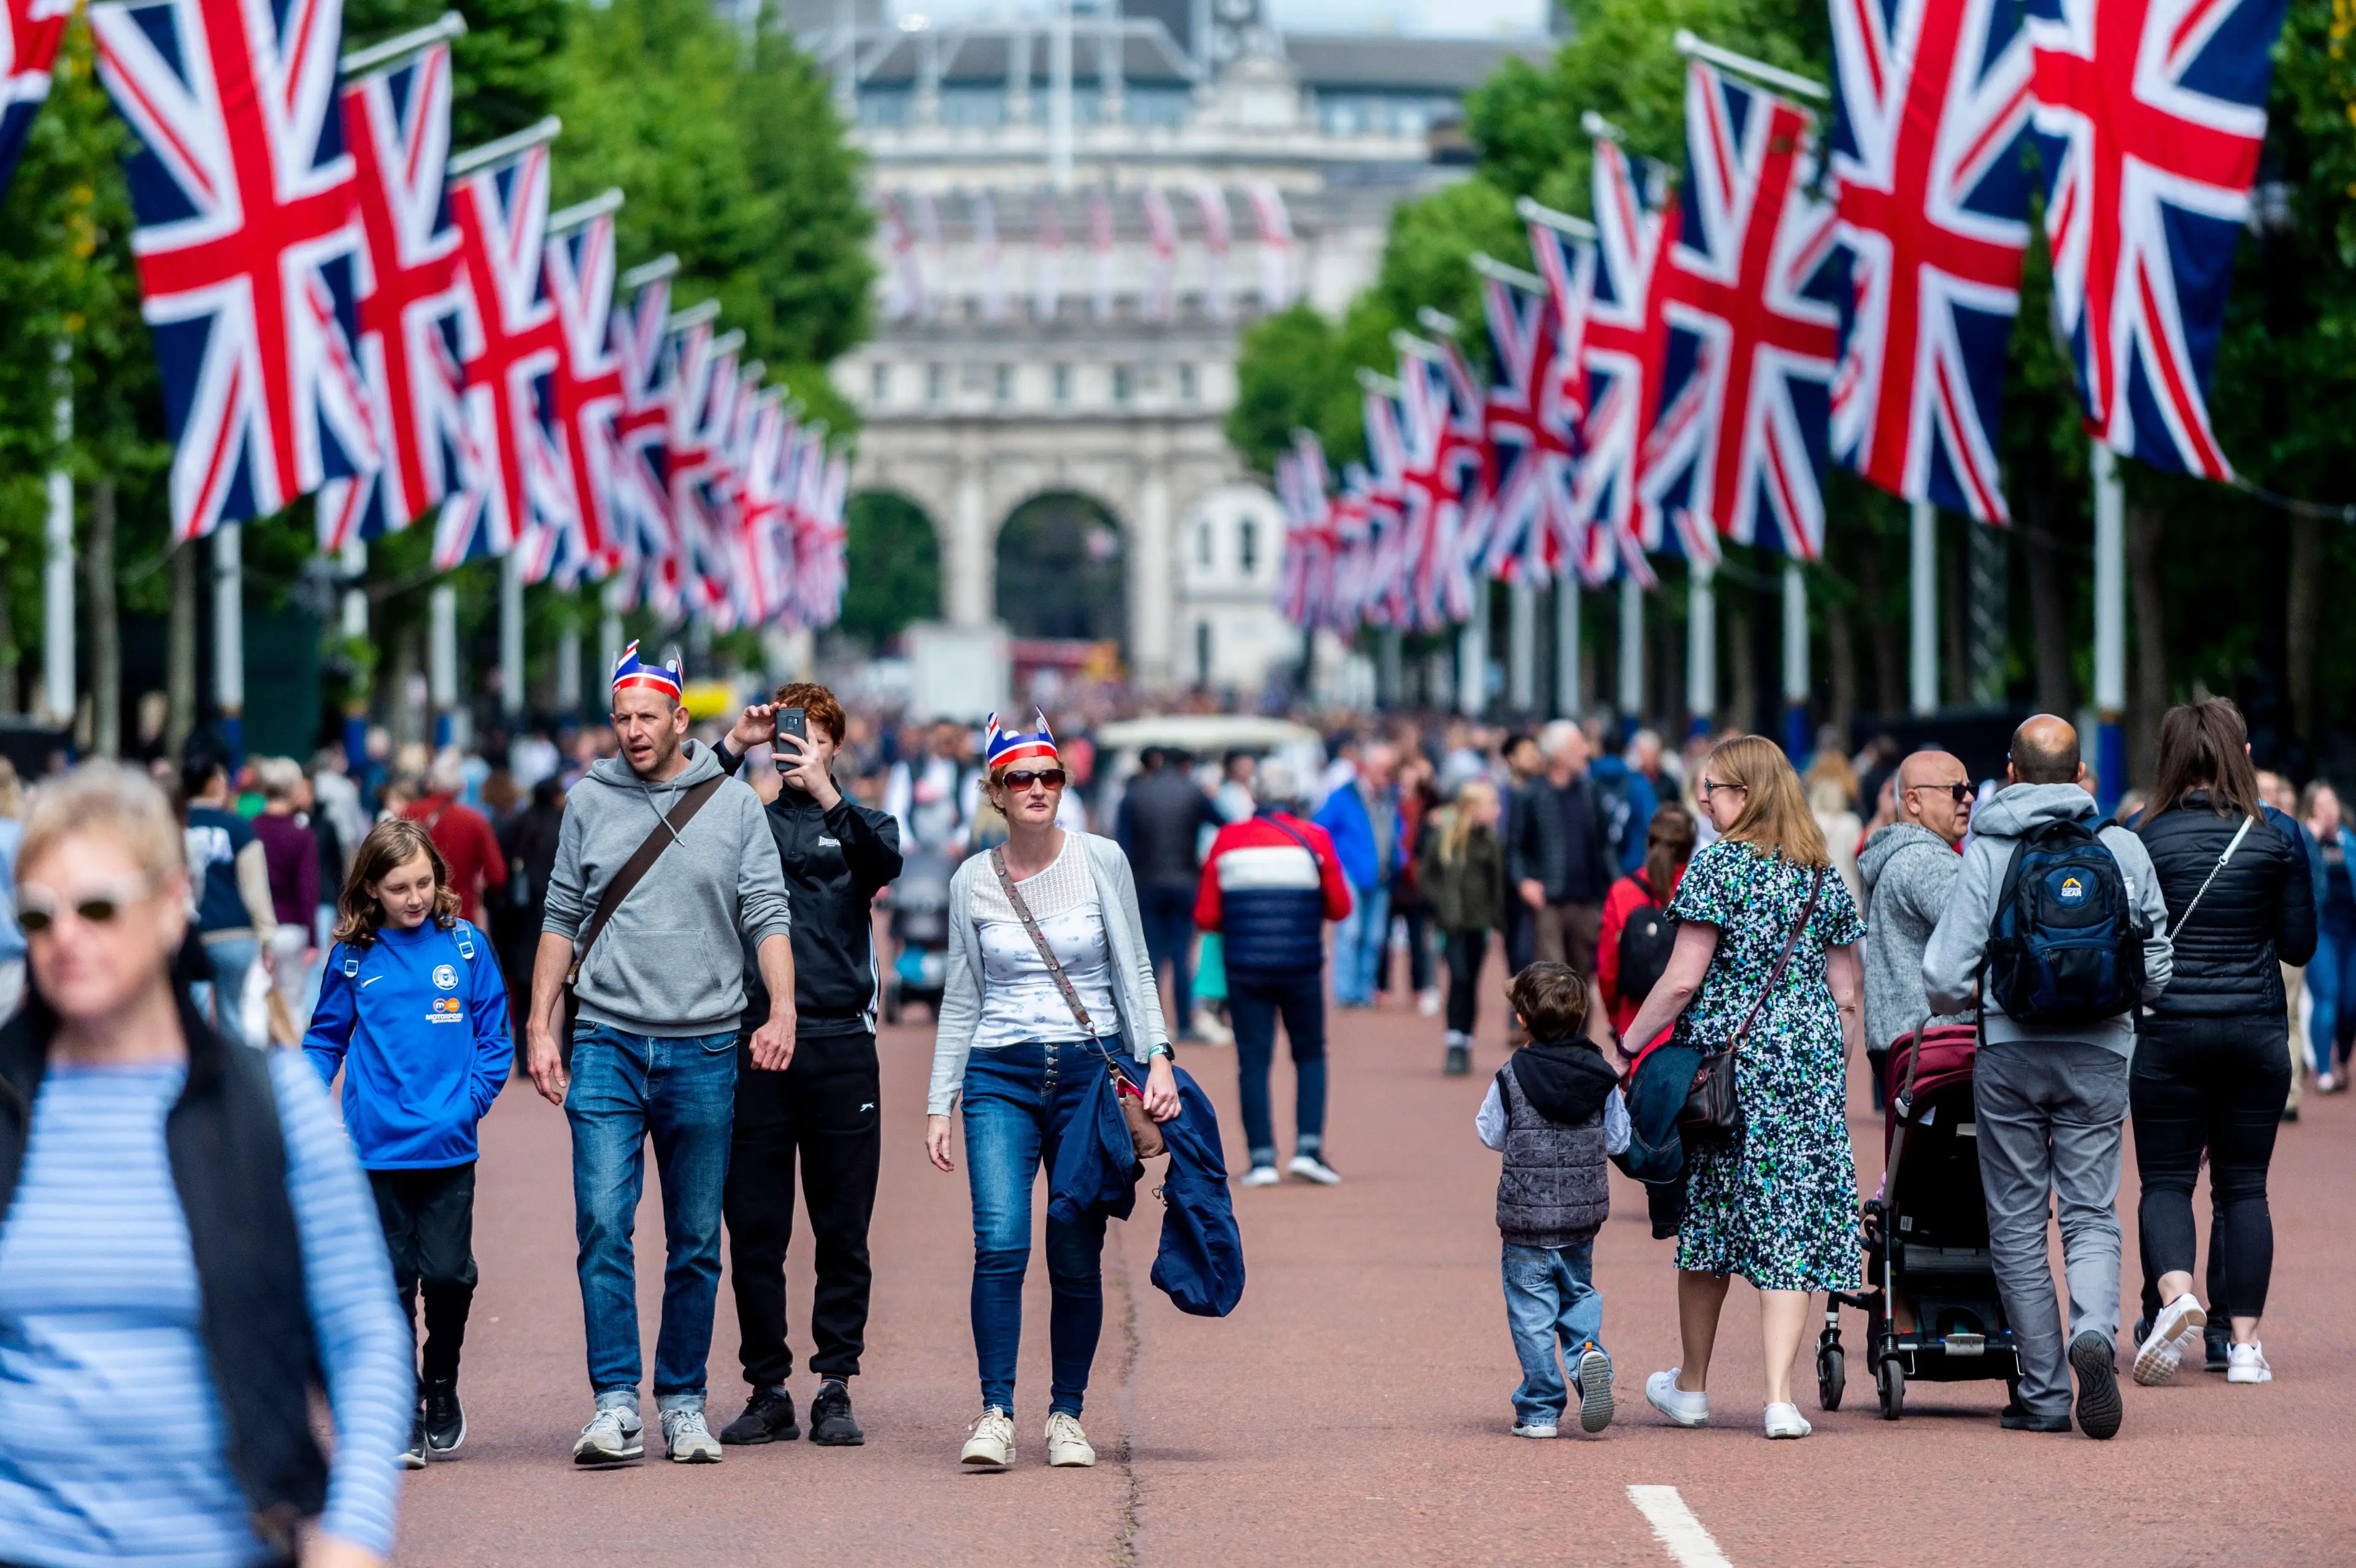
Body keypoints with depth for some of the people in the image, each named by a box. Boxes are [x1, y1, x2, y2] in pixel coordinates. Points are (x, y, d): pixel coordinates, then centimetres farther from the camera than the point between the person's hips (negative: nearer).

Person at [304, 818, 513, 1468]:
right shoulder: (353, 958, 4)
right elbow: (326, 1039, 11)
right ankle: (404, 1415, 10)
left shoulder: (466, 945, 3)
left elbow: (494, 1037, 6)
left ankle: (442, 1384, 21)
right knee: (392, 1279, 2)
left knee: (447, 1273, -4)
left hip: (448, 1146, 0)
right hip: (378, 1147, 0)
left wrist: (469, 1103, -6)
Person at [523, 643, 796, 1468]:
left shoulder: (734, 805, 3)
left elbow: (767, 916, 0)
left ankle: (684, 1403, 14)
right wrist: (541, 1028, 4)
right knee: (603, 1227, -11)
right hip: (607, 1044, 0)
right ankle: (615, 1406, -11)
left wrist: (782, 1010, -15)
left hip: (703, 1051, 0)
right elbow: (562, 921, 11)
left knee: (696, 1241, 5)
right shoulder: (589, 803, 6)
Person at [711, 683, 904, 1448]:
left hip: (840, 1046, 0)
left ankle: (835, 1386, 6)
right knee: (753, 1230, 1)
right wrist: (733, 748, -13)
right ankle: (767, 1390, 8)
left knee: (844, 1232, 1)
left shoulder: (857, 823, 12)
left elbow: (886, 860, -11)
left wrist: (826, 792, -25)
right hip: (753, 1043, 0)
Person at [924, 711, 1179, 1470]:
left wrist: (1157, 1058, -10)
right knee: (1000, 1244, -16)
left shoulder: (1100, 861, 2)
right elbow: (961, 1002, 12)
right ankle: (995, 1415, -14)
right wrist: (939, 1103, 7)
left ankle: (1066, 1415, 11)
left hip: (1092, 1066, 0)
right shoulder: (972, 882, 6)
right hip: (1001, 1074, 0)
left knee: (1077, 1257, 0)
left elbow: (1134, 971, 3)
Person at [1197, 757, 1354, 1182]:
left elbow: (1206, 917, 0)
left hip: (1245, 969, 0)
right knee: (1310, 1055, 14)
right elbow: (1340, 908, 1)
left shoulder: (1227, 841, -1)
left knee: (1253, 1060, 5)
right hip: (1301, 967, 0)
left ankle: (1262, 1158, 0)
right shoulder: (1314, 840, -3)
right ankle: (1308, 1147, 1)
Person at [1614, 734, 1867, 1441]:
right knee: (1789, 1223, 2)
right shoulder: (1825, 876, 9)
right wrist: (1831, 1071, 20)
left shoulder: (1717, 864, -8)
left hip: (1723, 1058, -4)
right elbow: (1847, 994, 11)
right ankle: (1780, 1397, -8)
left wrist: (1627, 1043, -1)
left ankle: (1691, 1385, 24)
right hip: (1808, 1065, 4)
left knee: (1708, 1217, 10)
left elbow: (1683, 980, -11)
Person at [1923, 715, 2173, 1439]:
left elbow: (1945, 979, -7)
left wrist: (1956, 999, 16)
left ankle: (2043, 1391, 7)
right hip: (2099, 1053, 1)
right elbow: (2157, 973, 7)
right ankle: (2094, 1332, -22)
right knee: (2091, 1216, 6)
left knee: (2017, 1223, 7)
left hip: (2009, 1051, -1)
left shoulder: (1986, 850, -4)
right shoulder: (2124, 848, 2)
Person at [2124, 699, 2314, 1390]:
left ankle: (2175, 1293, -21)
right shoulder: (2278, 833, -2)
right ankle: (2246, 1343, 4)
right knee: (2243, 1185, 9)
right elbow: (2300, 944, 2)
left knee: (2165, 1179, 6)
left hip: (2169, 1027, -1)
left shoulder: (2145, 835, -6)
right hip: (2257, 1031, 1)